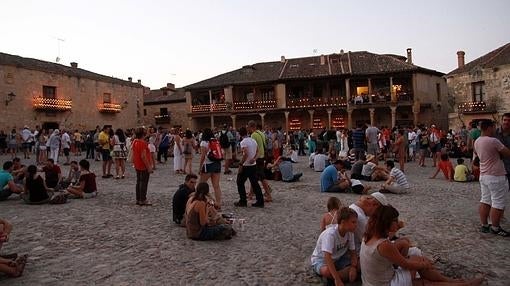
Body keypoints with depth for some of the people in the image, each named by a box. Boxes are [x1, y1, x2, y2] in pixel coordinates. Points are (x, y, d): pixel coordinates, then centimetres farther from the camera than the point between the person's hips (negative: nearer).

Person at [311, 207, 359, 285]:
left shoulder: (350, 233, -12)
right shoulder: (330, 234, -32)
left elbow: (353, 252, -2)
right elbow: (327, 257, -39)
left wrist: (353, 267, -22)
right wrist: (337, 279, -44)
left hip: (337, 259, 7)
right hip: (321, 259, -6)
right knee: (327, 271, -40)